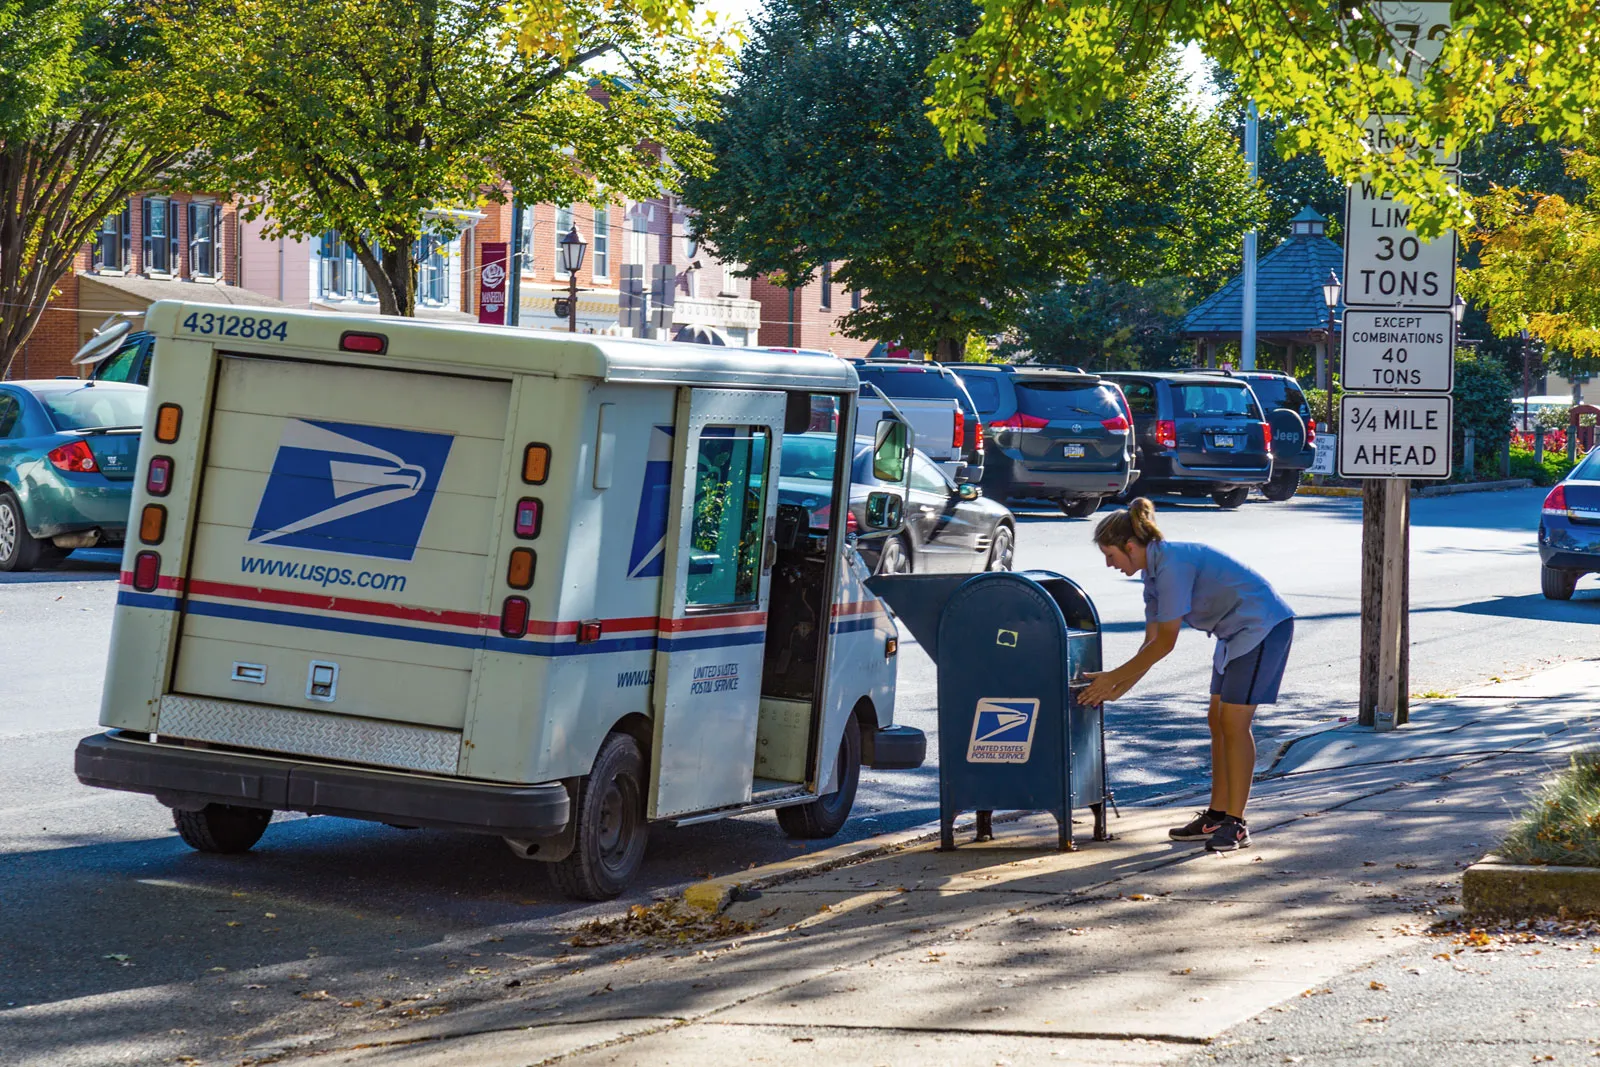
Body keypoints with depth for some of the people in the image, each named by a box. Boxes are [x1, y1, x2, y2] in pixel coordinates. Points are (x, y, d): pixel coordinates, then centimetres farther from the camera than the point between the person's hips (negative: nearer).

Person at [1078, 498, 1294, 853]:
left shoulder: (1172, 564, -24)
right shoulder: (1154, 571, 7)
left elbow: (1164, 643, -21)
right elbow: (1152, 642, 11)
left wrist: (1114, 677, -15)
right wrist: (1117, 689, 3)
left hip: (1262, 625, -10)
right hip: (1235, 633, 10)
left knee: (1233, 723, -10)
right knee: (1218, 721, 10)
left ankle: (1235, 824, -7)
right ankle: (1217, 816, 15)